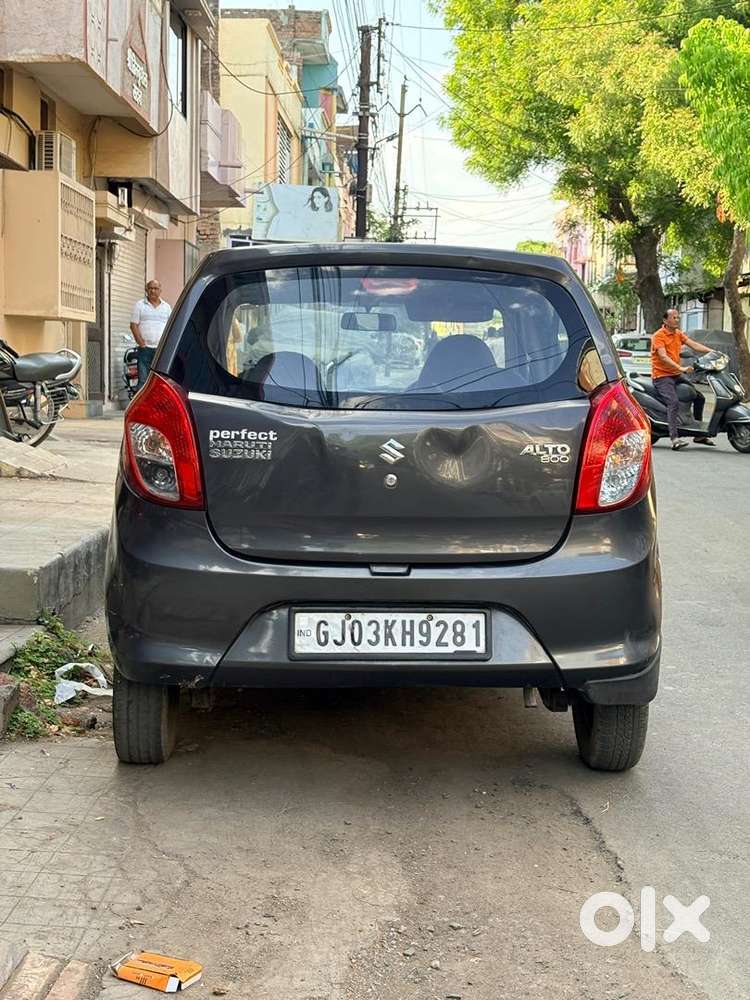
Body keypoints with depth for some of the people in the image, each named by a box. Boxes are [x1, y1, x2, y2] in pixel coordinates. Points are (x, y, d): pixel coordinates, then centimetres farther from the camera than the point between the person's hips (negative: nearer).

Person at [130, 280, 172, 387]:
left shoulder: (166, 307, 14)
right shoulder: (140, 305, 6)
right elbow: (134, 325, 1)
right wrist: (142, 344, -9)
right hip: (145, 349, -2)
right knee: (143, 380, -7)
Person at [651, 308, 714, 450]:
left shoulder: (678, 334, 13)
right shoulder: (658, 336, -12)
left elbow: (694, 344, 3)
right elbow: (663, 356, -24)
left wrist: (712, 352, -11)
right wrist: (680, 368, -36)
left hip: (677, 375, 9)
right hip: (662, 376, -9)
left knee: (699, 397, 14)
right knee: (674, 402, -29)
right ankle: (675, 438, -38)